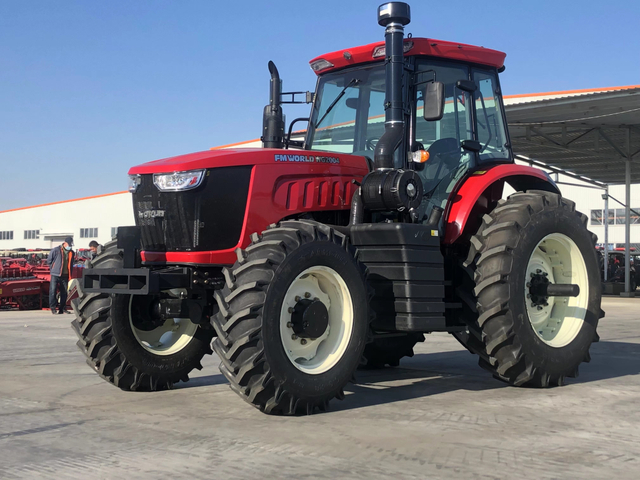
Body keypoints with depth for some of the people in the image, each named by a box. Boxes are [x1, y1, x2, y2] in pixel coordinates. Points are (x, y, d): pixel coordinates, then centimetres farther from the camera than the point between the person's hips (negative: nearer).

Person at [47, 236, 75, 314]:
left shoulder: (71, 253, 10)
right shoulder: (56, 250, -5)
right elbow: (49, 260, 3)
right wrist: (53, 269, 5)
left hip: (65, 276, 4)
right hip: (55, 275, -4)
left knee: (64, 292, 5)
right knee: (53, 291, -10)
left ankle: (61, 309, 13)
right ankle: (53, 307, -4)